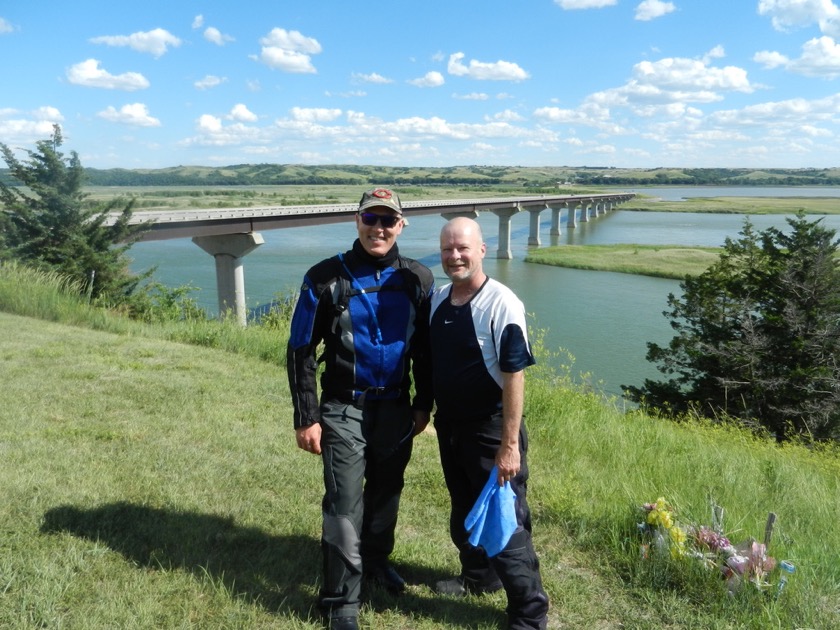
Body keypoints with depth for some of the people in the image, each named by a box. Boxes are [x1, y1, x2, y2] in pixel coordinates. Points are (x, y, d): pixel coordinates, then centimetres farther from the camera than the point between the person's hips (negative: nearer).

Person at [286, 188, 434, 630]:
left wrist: (423, 406, 8)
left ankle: (376, 562, 42)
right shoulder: (326, 278, -11)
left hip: (396, 408, 4)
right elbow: (301, 352, -7)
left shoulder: (417, 280, -1)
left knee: (386, 494, 18)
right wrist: (307, 418, -9)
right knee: (344, 506, -2)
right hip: (344, 409, -3)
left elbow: (425, 350, 8)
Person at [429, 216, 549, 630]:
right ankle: (478, 575, 46)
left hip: (490, 430, -7)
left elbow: (514, 376, -21)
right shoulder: (437, 299, 1)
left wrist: (510, 444, -22)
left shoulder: (501, 304, -20)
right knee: (464, 511, 23)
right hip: (449, 425, 7)